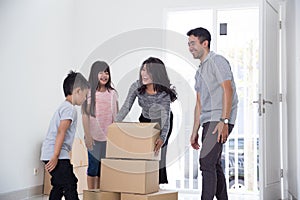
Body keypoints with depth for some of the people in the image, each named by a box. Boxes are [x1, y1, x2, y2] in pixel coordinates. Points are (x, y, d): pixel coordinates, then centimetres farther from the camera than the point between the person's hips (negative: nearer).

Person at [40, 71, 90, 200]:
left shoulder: (63, 107, 20)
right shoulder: (70, 108, -12)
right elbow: (61, 131, -21)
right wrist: (55, 156, -25)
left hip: (50, 154, 11)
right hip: (58, 155, -11)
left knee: (59, 186, 18)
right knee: (70, 186, -9)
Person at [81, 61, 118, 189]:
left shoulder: (112, 93, 7)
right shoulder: (89, 93, -3)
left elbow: (116, 116, 9)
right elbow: (85, 115, -6)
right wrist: (87, 136, -11)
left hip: (108, 136, 3)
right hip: (94, 136, -3)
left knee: (103, 166, 7)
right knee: (93, 165, 0)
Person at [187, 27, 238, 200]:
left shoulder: (217, 61, -3)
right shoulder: (200, 71, 23)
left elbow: (228, 91, -14)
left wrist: (224, 121, -23)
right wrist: (195, 132, 19)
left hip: (221, 120, -9)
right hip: (207, 121, 9)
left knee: (207, 161, -17)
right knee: (214, 164, 9)